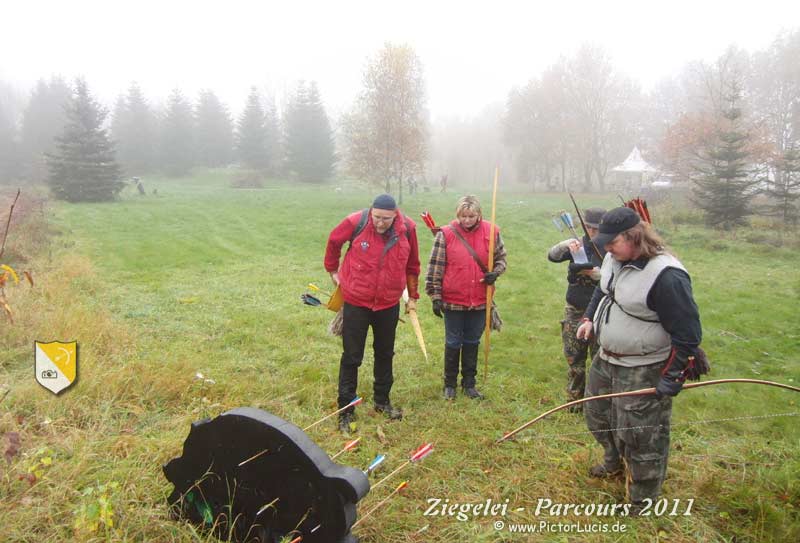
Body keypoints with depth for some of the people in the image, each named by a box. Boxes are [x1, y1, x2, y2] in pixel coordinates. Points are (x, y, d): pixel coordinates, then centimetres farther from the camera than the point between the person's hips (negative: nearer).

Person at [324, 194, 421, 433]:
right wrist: (332, 270, 12)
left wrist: (413, 296, 11)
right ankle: (346, 409, 15)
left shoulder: (408, 228, -11)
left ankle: (382, 401, 35)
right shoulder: (356, 222, -18)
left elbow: (412, 264, 5)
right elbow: (334, 241, 3)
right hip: (356, 302, -3)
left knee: (385, 355, 17)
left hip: (389, 304, 3)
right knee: (351, 357, 3)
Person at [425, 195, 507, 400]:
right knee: (453, 343, 10)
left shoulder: (491, 232, -2)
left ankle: (469, 383, 30)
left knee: (472, 343, 16)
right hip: (453, 300, -2)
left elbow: (501, 258, 12)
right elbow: (435, 267, -7)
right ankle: (450, 384, 26)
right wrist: (436, 296, -9)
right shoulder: (446, 234, -10)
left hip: (480, 300, 2)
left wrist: (495, 272, -9)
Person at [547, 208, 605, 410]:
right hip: (575, 311, 3)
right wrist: (565, 245, -28)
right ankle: (575, 398, 26)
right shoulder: (578, 246, 3)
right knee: (574, 359, 11)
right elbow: (552, 256, -9)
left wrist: (598, 274, -28)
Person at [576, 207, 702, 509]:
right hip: (606, 360, 9)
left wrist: (672, 377, -18)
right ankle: (614, 463, 54)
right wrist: (589, 318, 8)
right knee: (598, 415, 26)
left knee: (640, 437, 3)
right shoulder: (614, 259, -2)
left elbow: (688, 334, -22)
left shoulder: (666, 275, -28)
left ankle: (642, 504, 25)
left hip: (643, 372, -9)